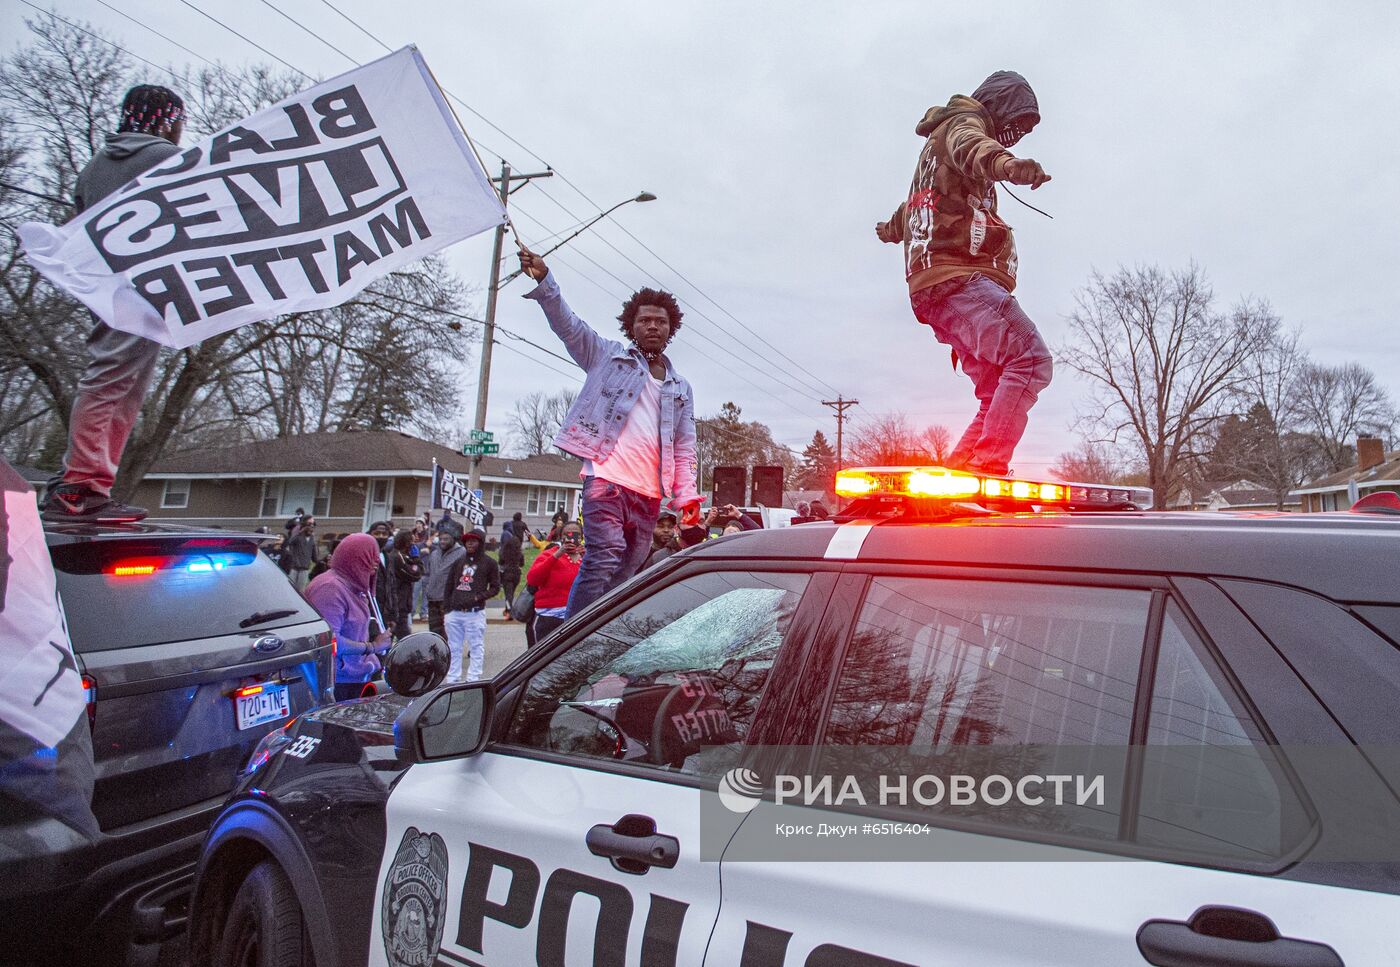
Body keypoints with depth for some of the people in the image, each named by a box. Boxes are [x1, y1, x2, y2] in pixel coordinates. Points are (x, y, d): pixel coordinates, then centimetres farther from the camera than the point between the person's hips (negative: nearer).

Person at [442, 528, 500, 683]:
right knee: (454, 648, 10)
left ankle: (473, 680, 3)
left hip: (475, 613, -5)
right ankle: (452, 680, 18)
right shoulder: (458, 561, 15)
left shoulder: (488, 563, 1)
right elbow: (449, 586, 18)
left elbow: (495, 587, 1)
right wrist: (447, 609, 11)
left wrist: (478, 597, -13)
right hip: (454, 612, 5)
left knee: (476, 648, -2)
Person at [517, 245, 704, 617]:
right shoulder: (608, 355, 15)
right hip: (607, 476, -4)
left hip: (649, 492, 4)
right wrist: (543, 280, -13)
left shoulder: (681, 388, 23)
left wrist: (686, 495, 4)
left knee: (626, 574, 4)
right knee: (604, 561, -18)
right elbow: (567, 323, 3)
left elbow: (684, 448, 18)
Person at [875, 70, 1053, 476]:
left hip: (934, 290, 10)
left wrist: (892, 228, 80)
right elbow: (969, 146, -21)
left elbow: (911, 206, 57)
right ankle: (987, 464, -31)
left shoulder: (936, 149, 37)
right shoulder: (962, 121, 8)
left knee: (1000, 397, 2)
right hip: (958, 278, -10)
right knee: (1030, 358, -24)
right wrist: (1004, 163, -44)